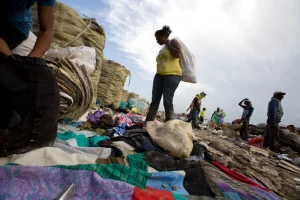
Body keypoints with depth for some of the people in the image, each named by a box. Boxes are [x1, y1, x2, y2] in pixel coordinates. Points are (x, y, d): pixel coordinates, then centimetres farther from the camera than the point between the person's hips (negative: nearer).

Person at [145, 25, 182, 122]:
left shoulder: (173, 42, 7)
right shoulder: (162, 48, 28)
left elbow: (178, 54, -13)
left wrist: (168, 44, -2)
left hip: (172, 75, -7)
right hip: (159, 75, 7)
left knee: (167, 101, -14)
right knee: (154, 100, -2)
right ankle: (147, 124, -4)